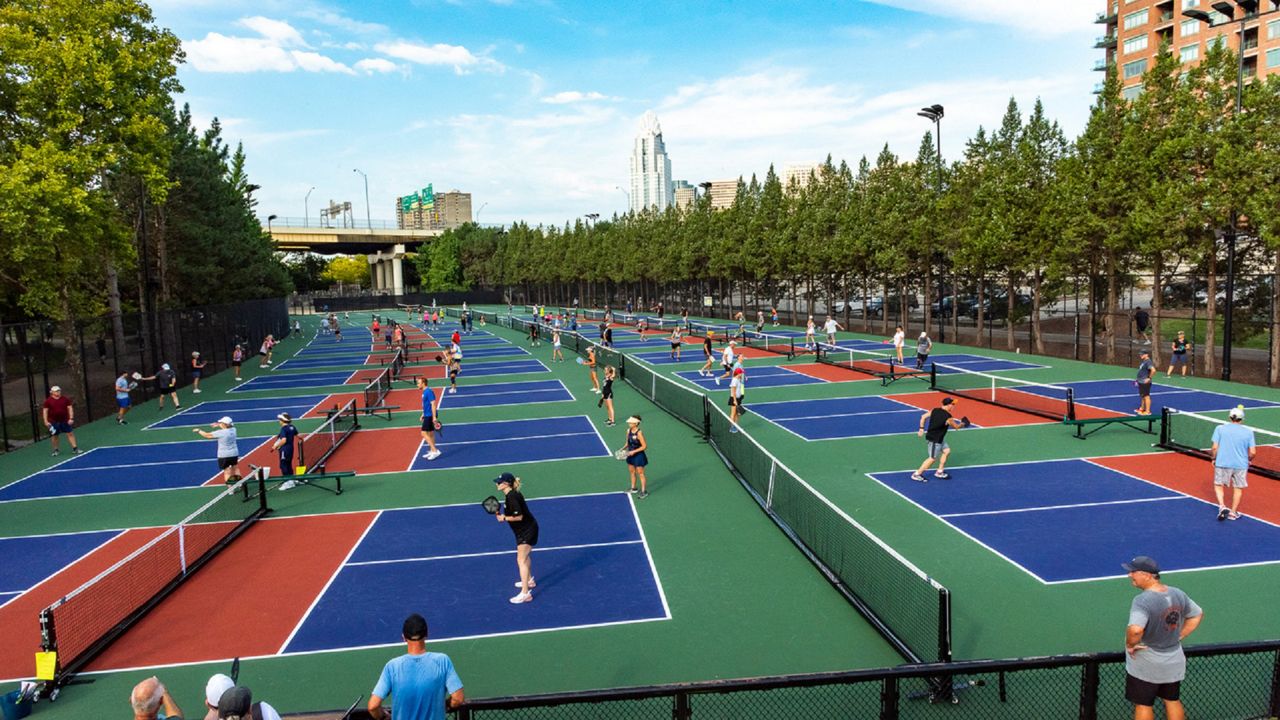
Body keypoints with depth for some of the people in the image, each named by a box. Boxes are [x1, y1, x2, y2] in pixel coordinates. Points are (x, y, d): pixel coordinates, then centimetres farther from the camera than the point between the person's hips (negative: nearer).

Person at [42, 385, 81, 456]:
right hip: (53, 422, -1)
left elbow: (70, 408, 4)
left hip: (65, 420, 1)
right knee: (54, 436, 7)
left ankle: (75, 448, 2)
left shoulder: (65, 399, 2)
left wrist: (71, 418, -4)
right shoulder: (48, 401, -2)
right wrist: (46, 421, -7)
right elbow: (45, 411, -1)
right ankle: (56, 450, 22)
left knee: (70, 433, -1)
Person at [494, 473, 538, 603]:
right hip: (525, 530, 11)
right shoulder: (511, 495, 5)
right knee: (525, 556, 28)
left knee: (521, 560, -10)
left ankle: (525, 593, -10)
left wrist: (504, 518, -16)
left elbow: (519, 517, -27)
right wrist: (504, 516, 0)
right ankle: (529, 581, 48)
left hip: (526, 531, -11)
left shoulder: (512, 497, -25)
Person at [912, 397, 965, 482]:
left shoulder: (934, 410, -2)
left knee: (947, 450, 17)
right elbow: (956, 426, -2)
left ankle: (939, 472, 25)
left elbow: (923, 417, 1)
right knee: (932, 458, 0)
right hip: (935, 440, -9)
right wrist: (962, 424, 19)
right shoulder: (948, 417, -19)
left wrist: (921, 428, 8)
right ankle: (916, 474, 4)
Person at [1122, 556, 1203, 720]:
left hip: (1146, 665, -7)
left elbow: (1135, 629, -42)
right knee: (1173, 701, 22)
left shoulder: (1142, 600, -28)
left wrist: (1130, 644, -22)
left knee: (1143, 706, 9)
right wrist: (1179, 636, 13)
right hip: (1174, 662, 7)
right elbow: (1198, 615, 13)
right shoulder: (1178, 594, -3)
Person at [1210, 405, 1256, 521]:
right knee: (1238, 488, 15)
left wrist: (1213, 458, 9)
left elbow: (1215, 447, -8)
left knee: (1218, 485, 14)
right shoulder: (1248, 432, -3)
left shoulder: (1220, 429, -5)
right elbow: (1252, 452, -5)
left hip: (1222, 463, -1)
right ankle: (1233, 513, 22)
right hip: (1241, 465, 1)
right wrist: (1248, 460, 15)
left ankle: (1222, 506, -6)